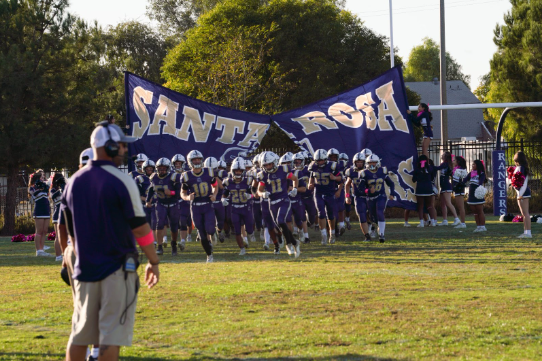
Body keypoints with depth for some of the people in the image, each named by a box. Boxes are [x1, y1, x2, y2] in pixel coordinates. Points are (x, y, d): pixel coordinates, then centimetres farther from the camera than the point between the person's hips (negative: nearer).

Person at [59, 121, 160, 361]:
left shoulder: (74, 182, 6)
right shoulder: (121, 181, -11)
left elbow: (64, 228, 13)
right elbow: (140, 228, -10)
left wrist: (68, 258, 26)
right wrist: (153, 262, 0)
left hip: (85, 269, 5)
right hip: (117, 268, -5)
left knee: (80, 333, 12)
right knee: (112, 335, -3)